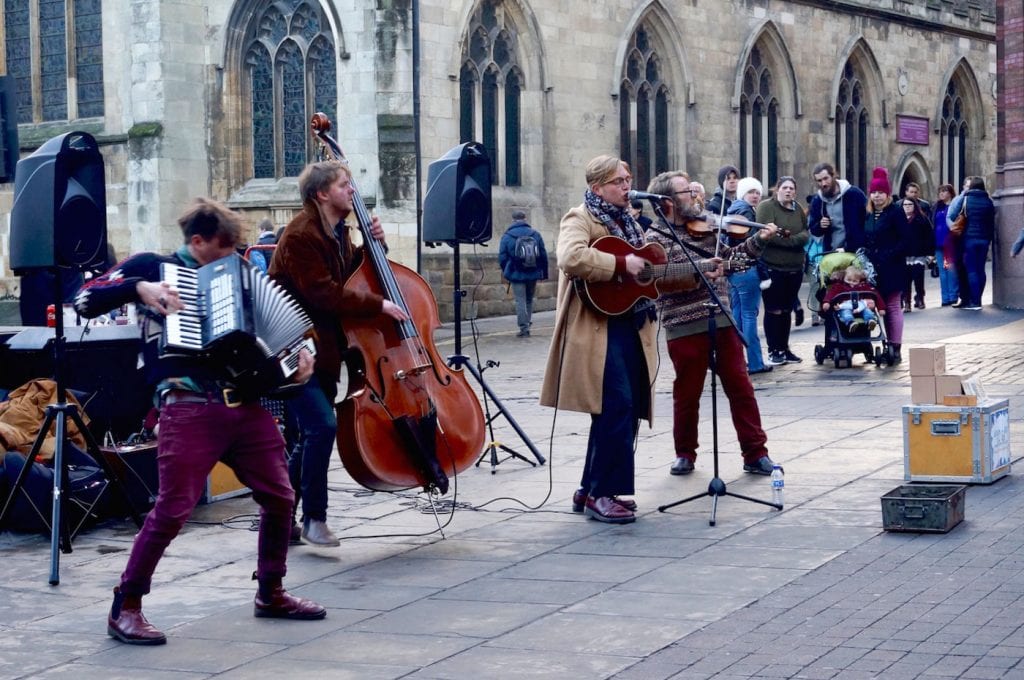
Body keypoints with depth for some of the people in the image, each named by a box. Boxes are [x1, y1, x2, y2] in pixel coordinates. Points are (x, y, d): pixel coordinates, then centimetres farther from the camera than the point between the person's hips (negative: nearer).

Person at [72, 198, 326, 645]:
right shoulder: (153, 267, 6)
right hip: (189, 406, -6)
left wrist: (298, 352, 9)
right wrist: (139, 287, -15)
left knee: (279, 497, 8)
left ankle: (271, 593, 27)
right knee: (173, 509, -12)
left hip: (245, 403, 6)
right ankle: (125, 608, 0)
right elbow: (84, 301, -2)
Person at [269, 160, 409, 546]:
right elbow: (324, 293, -24)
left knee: (312, 434, 10)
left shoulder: (338, 232, 12)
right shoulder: (301, 235, -16)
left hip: (323, 348, 10)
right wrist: (379, 305, -22)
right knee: (322, 425, -18)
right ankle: (314, 518, -7)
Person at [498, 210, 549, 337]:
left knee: (520, 301, -1)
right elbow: (543, 255, 5)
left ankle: (524, 328, -6)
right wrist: (544, 273, 13)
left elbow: (502, 257, -3)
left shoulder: (507, 236, -5)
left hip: (516, 274, -3)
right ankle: (527, 324, 22)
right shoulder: (535, 234, 2)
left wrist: (506, 273, 12)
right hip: (533, 274, 3)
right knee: (529, 300, 17)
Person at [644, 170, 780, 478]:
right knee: (687, 393, 7)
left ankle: (756, 453, 8)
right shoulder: (656, 238, -5)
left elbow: (729, 257, 19)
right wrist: (697, 273, -25)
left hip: (722, 319, 5)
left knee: (741, 387, 3)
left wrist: (759, 240, 7)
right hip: (685, 327, -5)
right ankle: (685, 454, 23)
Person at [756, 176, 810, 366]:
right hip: (772, 267, -6)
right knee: (773, 310, -2)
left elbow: (806, 234, 6)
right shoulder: (766, 207, -6)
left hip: (794, 268, 6)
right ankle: (773, 351, 4)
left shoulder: (798, 209, 13)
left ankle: (784, 349, 20)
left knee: (787, 310, 12)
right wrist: (794, 241, -15)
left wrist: (788, 238, -15)